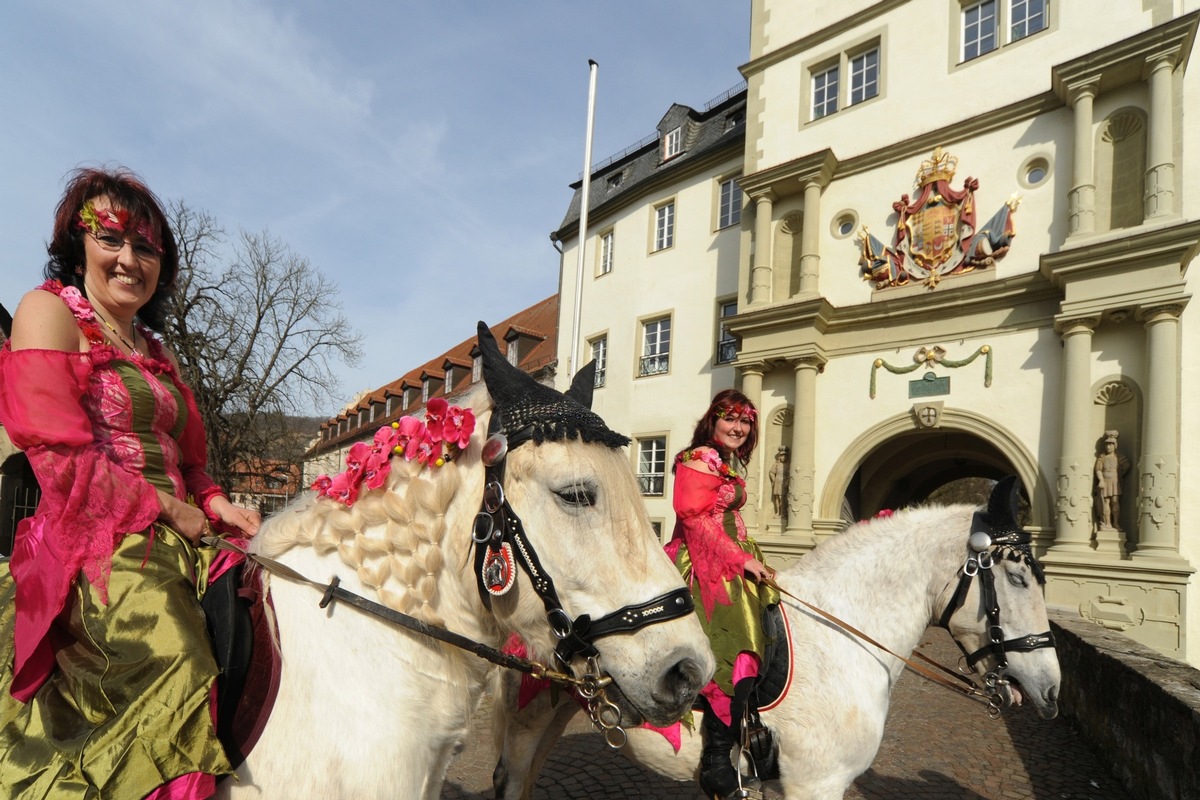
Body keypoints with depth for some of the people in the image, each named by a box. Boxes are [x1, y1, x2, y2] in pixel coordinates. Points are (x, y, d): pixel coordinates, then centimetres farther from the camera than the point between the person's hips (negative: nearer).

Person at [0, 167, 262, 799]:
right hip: (98, 542, -8)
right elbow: (61, 456, -10)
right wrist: (170, 509, -9)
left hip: (174, 545, 8)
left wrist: (217, 506, 2)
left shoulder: (154, 352, 24)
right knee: (176, 677, -29)